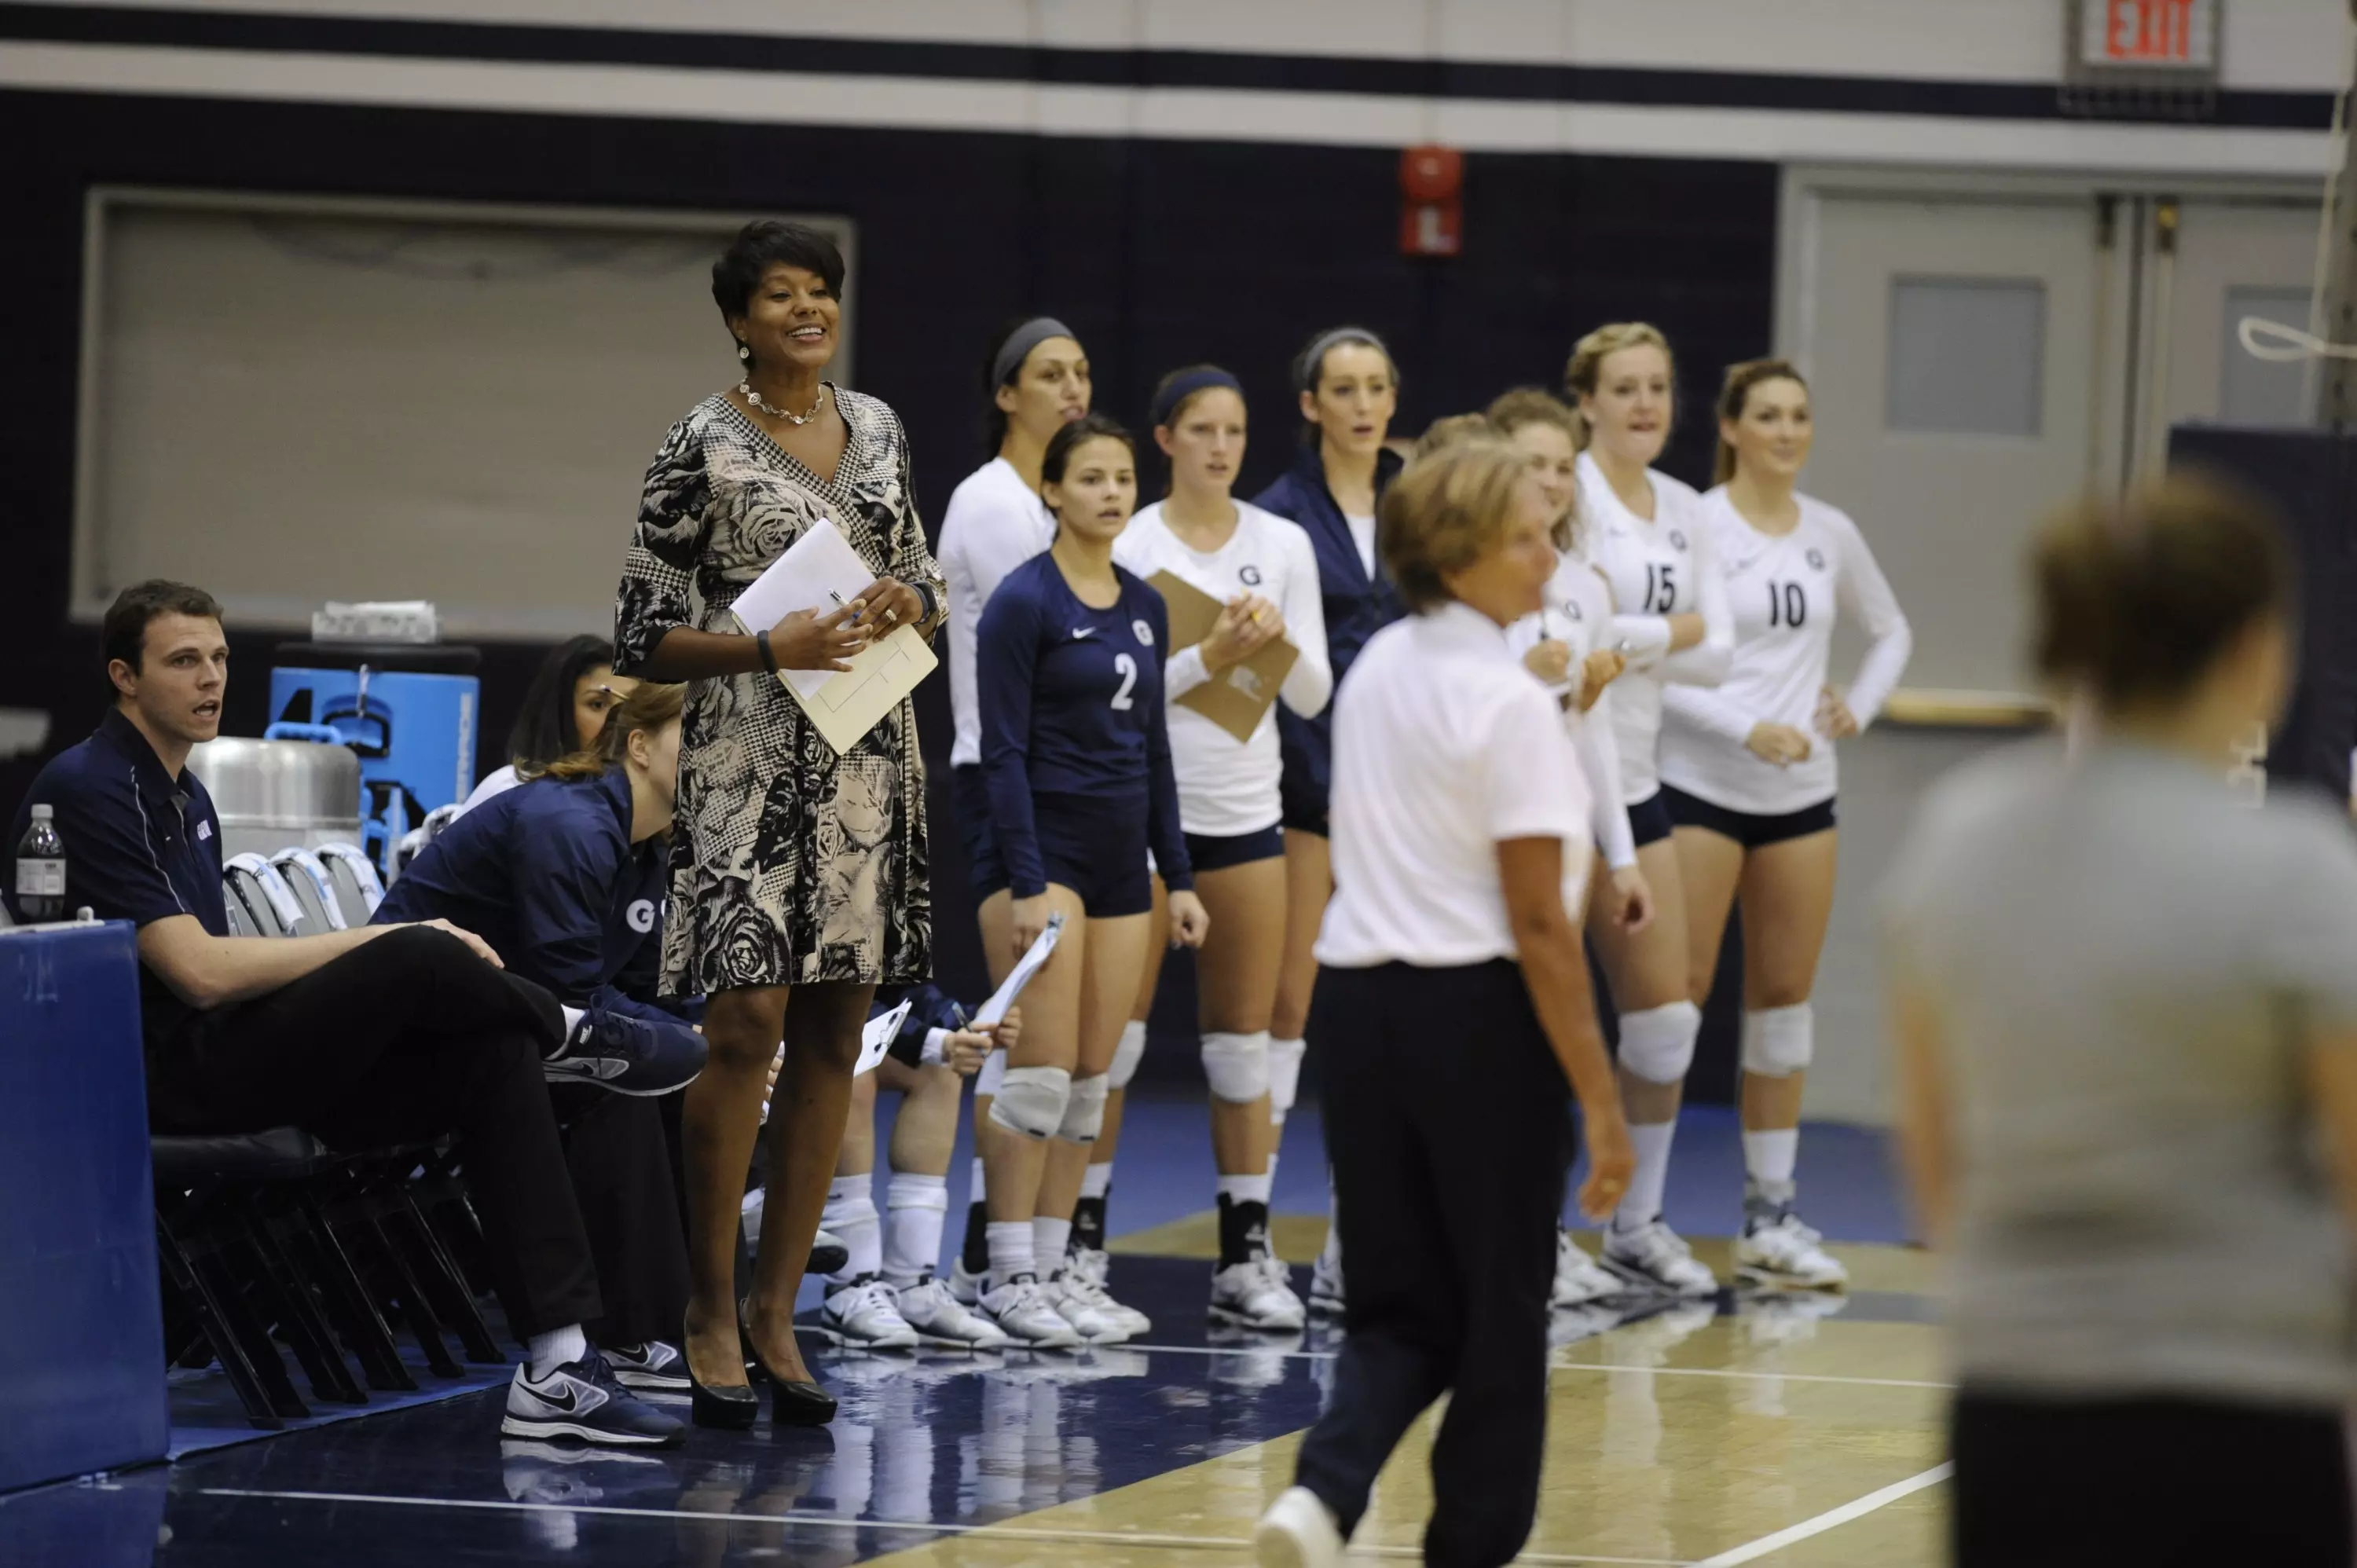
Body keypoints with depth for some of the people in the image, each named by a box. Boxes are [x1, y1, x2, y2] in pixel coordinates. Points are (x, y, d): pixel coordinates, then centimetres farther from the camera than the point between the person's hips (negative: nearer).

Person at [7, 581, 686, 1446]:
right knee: (418, 960, -26)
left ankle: (557, 1363, -17)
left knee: (491, 1054, -11)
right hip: (162, 1076, -9)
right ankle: (567, 1033, 9)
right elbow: (198, 972, -18)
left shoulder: (187, 797, 21)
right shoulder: (89, 790, -11)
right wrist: (381, 942, -13)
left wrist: (380, 959, 3)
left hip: (227, 1058, 9)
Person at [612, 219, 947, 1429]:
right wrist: (771, 647, -17)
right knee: (746, 1021, -13)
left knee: (833, 1033, 5)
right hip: (750, 761, -6)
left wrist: (908, 606, 0)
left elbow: (921, 577, 22)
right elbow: (643, 638, -4)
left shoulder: (875, 427, 12)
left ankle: (775, 1308, 12)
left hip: (867, 762, 6)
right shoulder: (703, 448, -4)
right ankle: (710, 1310, -2)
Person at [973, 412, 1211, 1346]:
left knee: (1093, 1077, 6)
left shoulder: (1145, 608, 12)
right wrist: (1026, 885, -18)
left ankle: (1053, 1265, 10)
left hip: (1122, 855, 7)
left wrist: (1178, 875, 12)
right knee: (1043, 1068, -10)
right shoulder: (1024, 603, -9)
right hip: (1048, 843, -7)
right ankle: (1009, 1276, -4)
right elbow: (1002, 751, -13)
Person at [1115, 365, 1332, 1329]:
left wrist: (1280, 643, -13)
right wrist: (1210, 657, -22)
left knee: (1246, 1034, 4)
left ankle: (1246, 1254, 7)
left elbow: (1313, 696, 6)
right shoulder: (1130, 547, -5)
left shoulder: (1283, 545, 6)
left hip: (1247, 813, 4)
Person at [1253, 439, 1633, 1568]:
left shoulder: (1375, 671, 9)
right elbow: (1537, 924, -16)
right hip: (1475, 1012, -6)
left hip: (1355, 997, 7)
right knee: (1500, 1312, 9)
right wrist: (1602, 1103, -14)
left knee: (1403, 1306, 11)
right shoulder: (1510, 703, -14)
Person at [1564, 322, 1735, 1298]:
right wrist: (1673, 632, -10)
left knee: (1666, 1013, 8)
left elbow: (1716, 654, 5)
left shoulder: (1684, 512, 12)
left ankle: (1638, 1224, 20)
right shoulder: (1568, 492, -9)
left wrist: (1625, 636, -11)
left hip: (1635, 779, 7)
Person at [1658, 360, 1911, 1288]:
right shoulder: (1693, 527, -9)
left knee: (1785, 994, 7)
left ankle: (1770, 1215, 12)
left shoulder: (1830, 535, 8)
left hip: (1801, 795, 5)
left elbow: (1891, 633, 23)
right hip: (1700, 788, -5)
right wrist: (1746, 730, -19)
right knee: (1676, 993, -7)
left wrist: (1860, 708, 6)